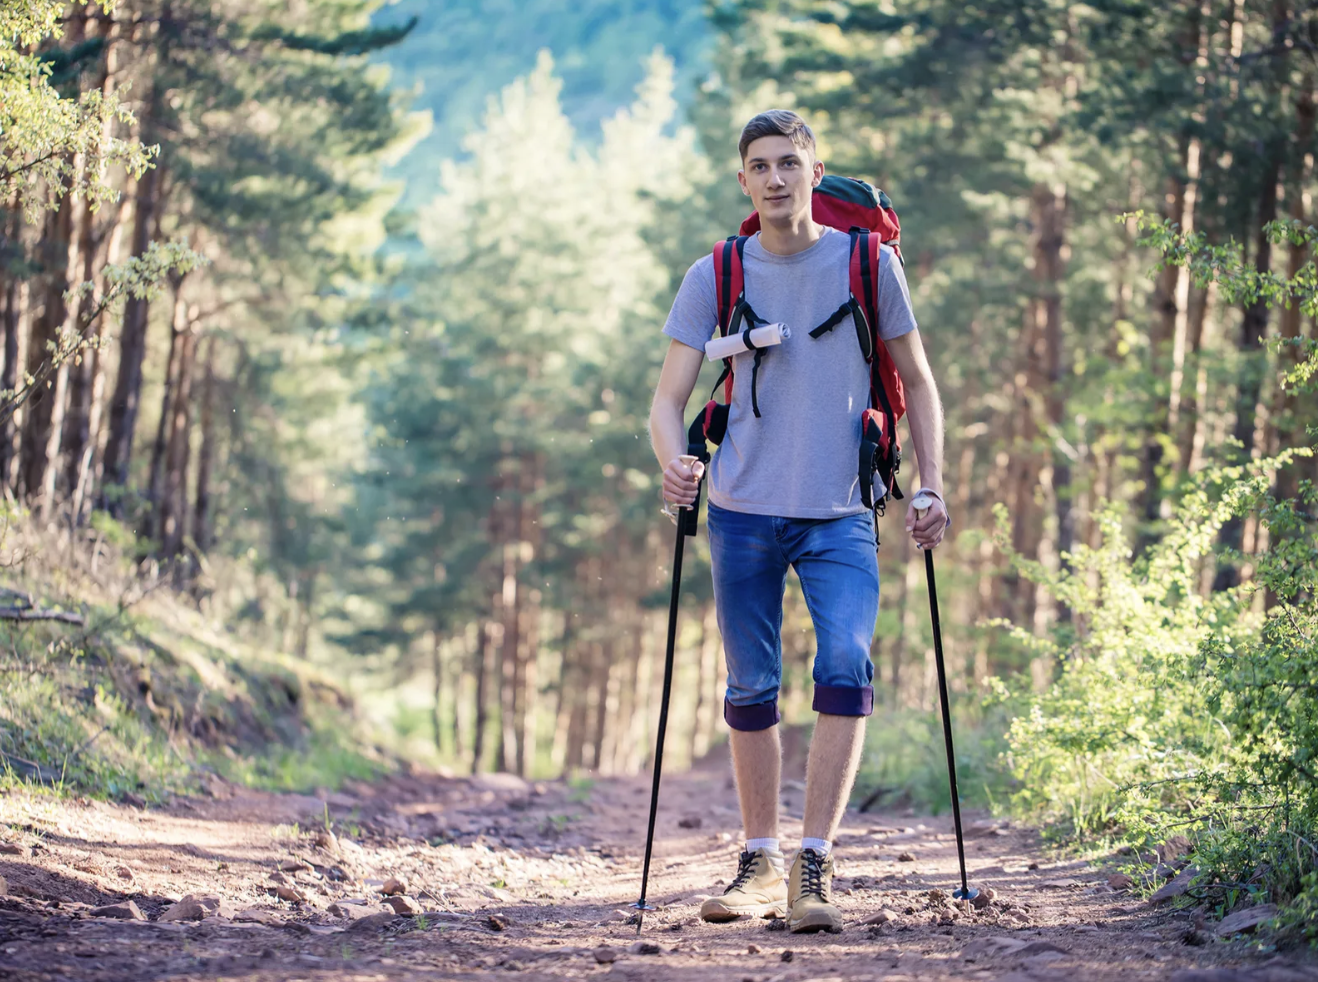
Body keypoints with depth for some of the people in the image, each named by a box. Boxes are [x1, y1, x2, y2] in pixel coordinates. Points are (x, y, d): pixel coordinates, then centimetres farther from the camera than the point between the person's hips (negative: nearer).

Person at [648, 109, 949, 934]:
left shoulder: (868, 264, 4)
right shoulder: (715, 276, 4)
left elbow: (916, 381, 12)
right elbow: (669, 399, 2)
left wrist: (932, 485, 1)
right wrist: (674, 462, -20)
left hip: (841, 513, -1)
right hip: (743, 510, 1)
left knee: (847, 665, -19)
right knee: (751, 689, 6)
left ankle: (816, 864, -15)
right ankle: (762, 865, 19)